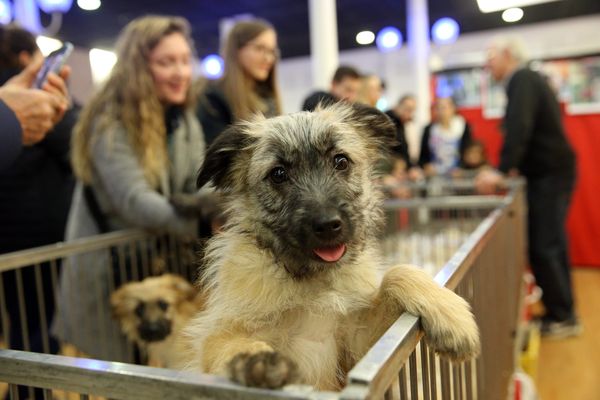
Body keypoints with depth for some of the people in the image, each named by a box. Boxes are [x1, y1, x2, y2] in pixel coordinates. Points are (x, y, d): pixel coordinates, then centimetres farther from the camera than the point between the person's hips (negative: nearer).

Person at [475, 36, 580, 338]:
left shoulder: (522, 81, -13)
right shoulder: (529, 79, 17)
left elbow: (519, 128, -27)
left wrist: (502, 171, -32)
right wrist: (517, 167, 26)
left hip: (549, 174, -10)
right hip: (550, 171, 10)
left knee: (544, 247, -6)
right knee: (550, 244, 14)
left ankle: (562, 318, 5)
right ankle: (561, 313, 24)